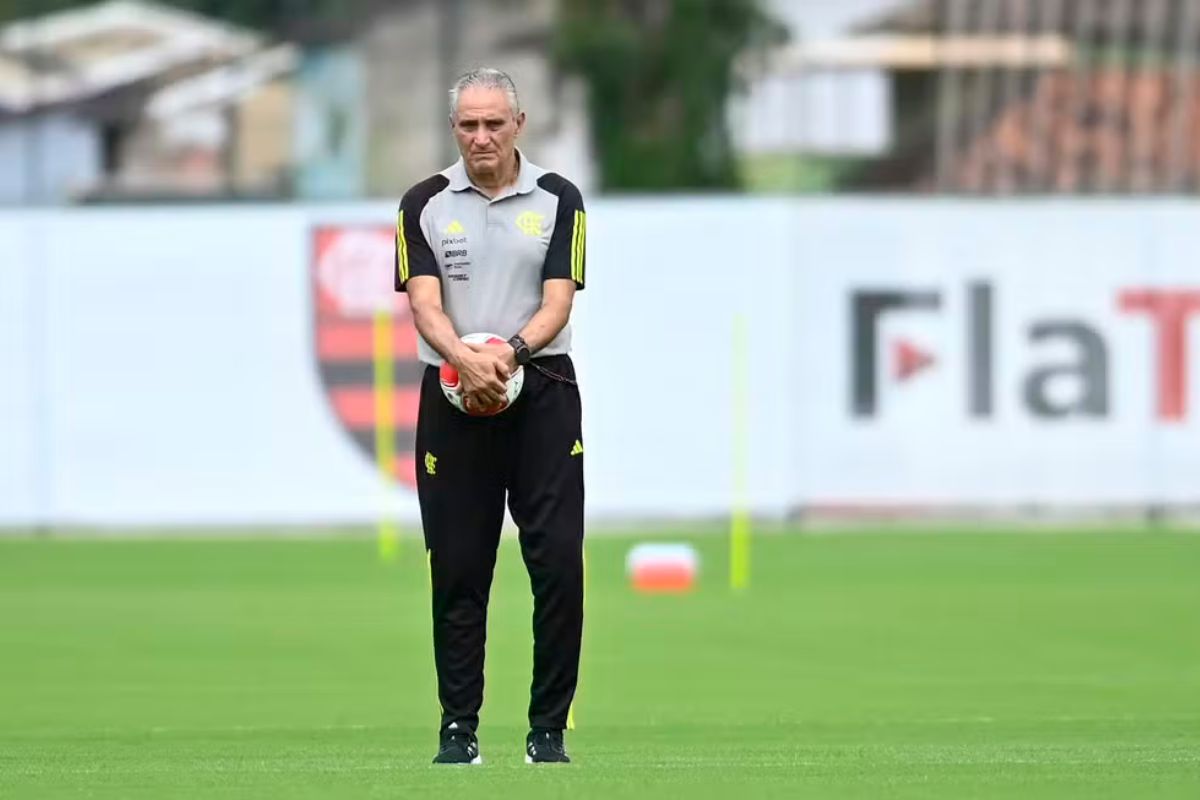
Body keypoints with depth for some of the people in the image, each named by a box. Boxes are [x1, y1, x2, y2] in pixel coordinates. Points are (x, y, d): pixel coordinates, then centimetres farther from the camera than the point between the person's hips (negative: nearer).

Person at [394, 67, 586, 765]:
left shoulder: (559, 200, 5)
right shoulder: (425, 204, 5)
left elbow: (558, 299, -4)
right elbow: (425, 301, -6)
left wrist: (511, 350, -24)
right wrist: (465, 359, -26)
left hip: (542, 394, 0)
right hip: (453, 400, 0)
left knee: (559, 563, -5)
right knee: (458, 570, 1)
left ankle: (549, 729, 2)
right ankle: (459, 729, 7)